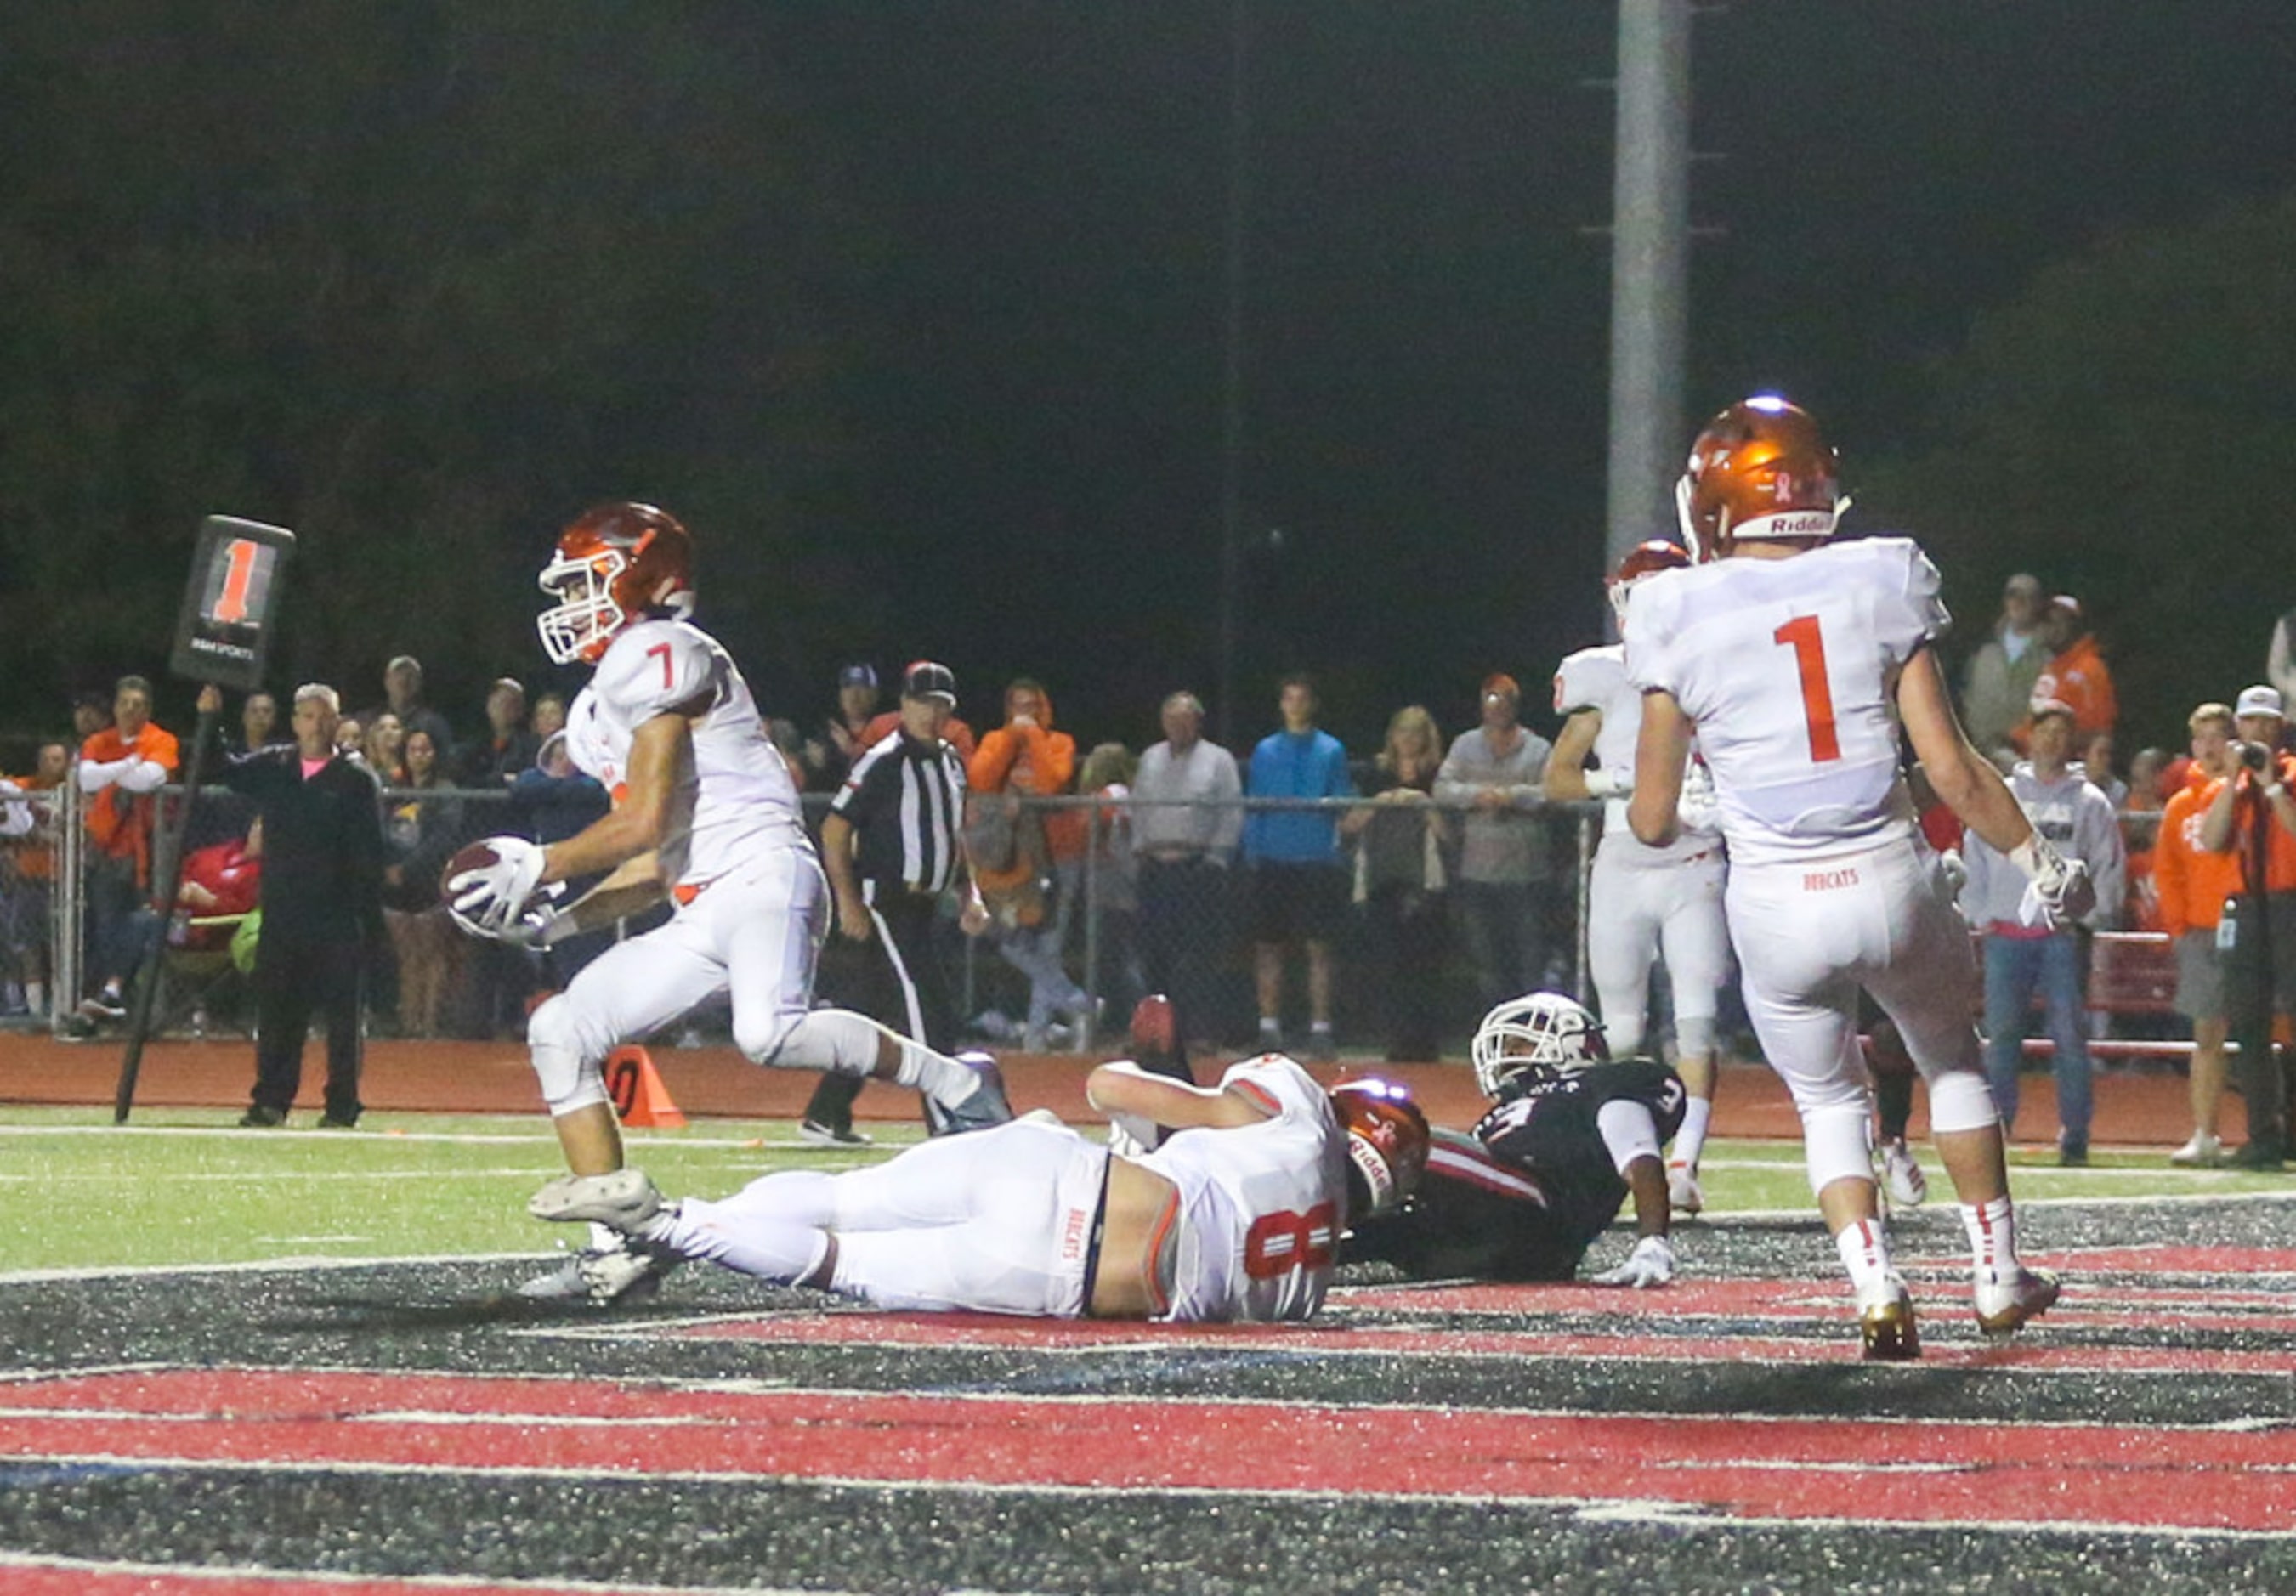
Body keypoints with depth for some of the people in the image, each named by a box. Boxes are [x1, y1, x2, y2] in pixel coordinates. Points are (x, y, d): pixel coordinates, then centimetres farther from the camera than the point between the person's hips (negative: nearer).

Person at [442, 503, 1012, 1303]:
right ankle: (618, 1246, 1)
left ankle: (953, 1082, -18)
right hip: (701, 916, 10)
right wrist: (554, 922, 17)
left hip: (760, 876, -10)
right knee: (560, 1033, 3)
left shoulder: (656, 657, -6)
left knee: (769, 1031, -36)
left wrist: (539, 868, -2)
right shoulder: (601, 707, 24)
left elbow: (646, 823, -11)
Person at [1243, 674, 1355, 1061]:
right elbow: (1252, 807, 10)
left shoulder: (1331, 751, 5)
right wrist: (1253, 852, 0)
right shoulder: (1266, 752, 10)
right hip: (1273, 863, 2)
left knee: (1318, 948, -3)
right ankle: (1269, 1026, 10)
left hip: (1317, 863, -2)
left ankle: (1320, 1029, 1)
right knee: (1268, 947, 3)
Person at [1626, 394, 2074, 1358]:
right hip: (1891, 882, 1)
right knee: (1952, 1058, 27)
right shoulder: (1881, 584, -3)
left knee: (1828, 1099, 20)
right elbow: (1951, 769, -4)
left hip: (1775, 907, -1)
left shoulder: (1681, 616, -4)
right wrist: (2036, 856, 10)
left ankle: (1877, 1290, 0)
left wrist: (1663, 824, 23)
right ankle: (1997, 1277, 30)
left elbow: (1652, 820, -1)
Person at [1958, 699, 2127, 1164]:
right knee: (2001, 1034, -3)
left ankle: (2074, 1135, -1)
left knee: (2070, 1035, -4)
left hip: (2064, 935, -2)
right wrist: (1981, 915, 2)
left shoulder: (2090, 802, 8)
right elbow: (1974, 860, 13)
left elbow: (2109, 869, 6)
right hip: (2006, 934, 2)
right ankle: (1996, 1127, -1)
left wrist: (2086, 919, -4)